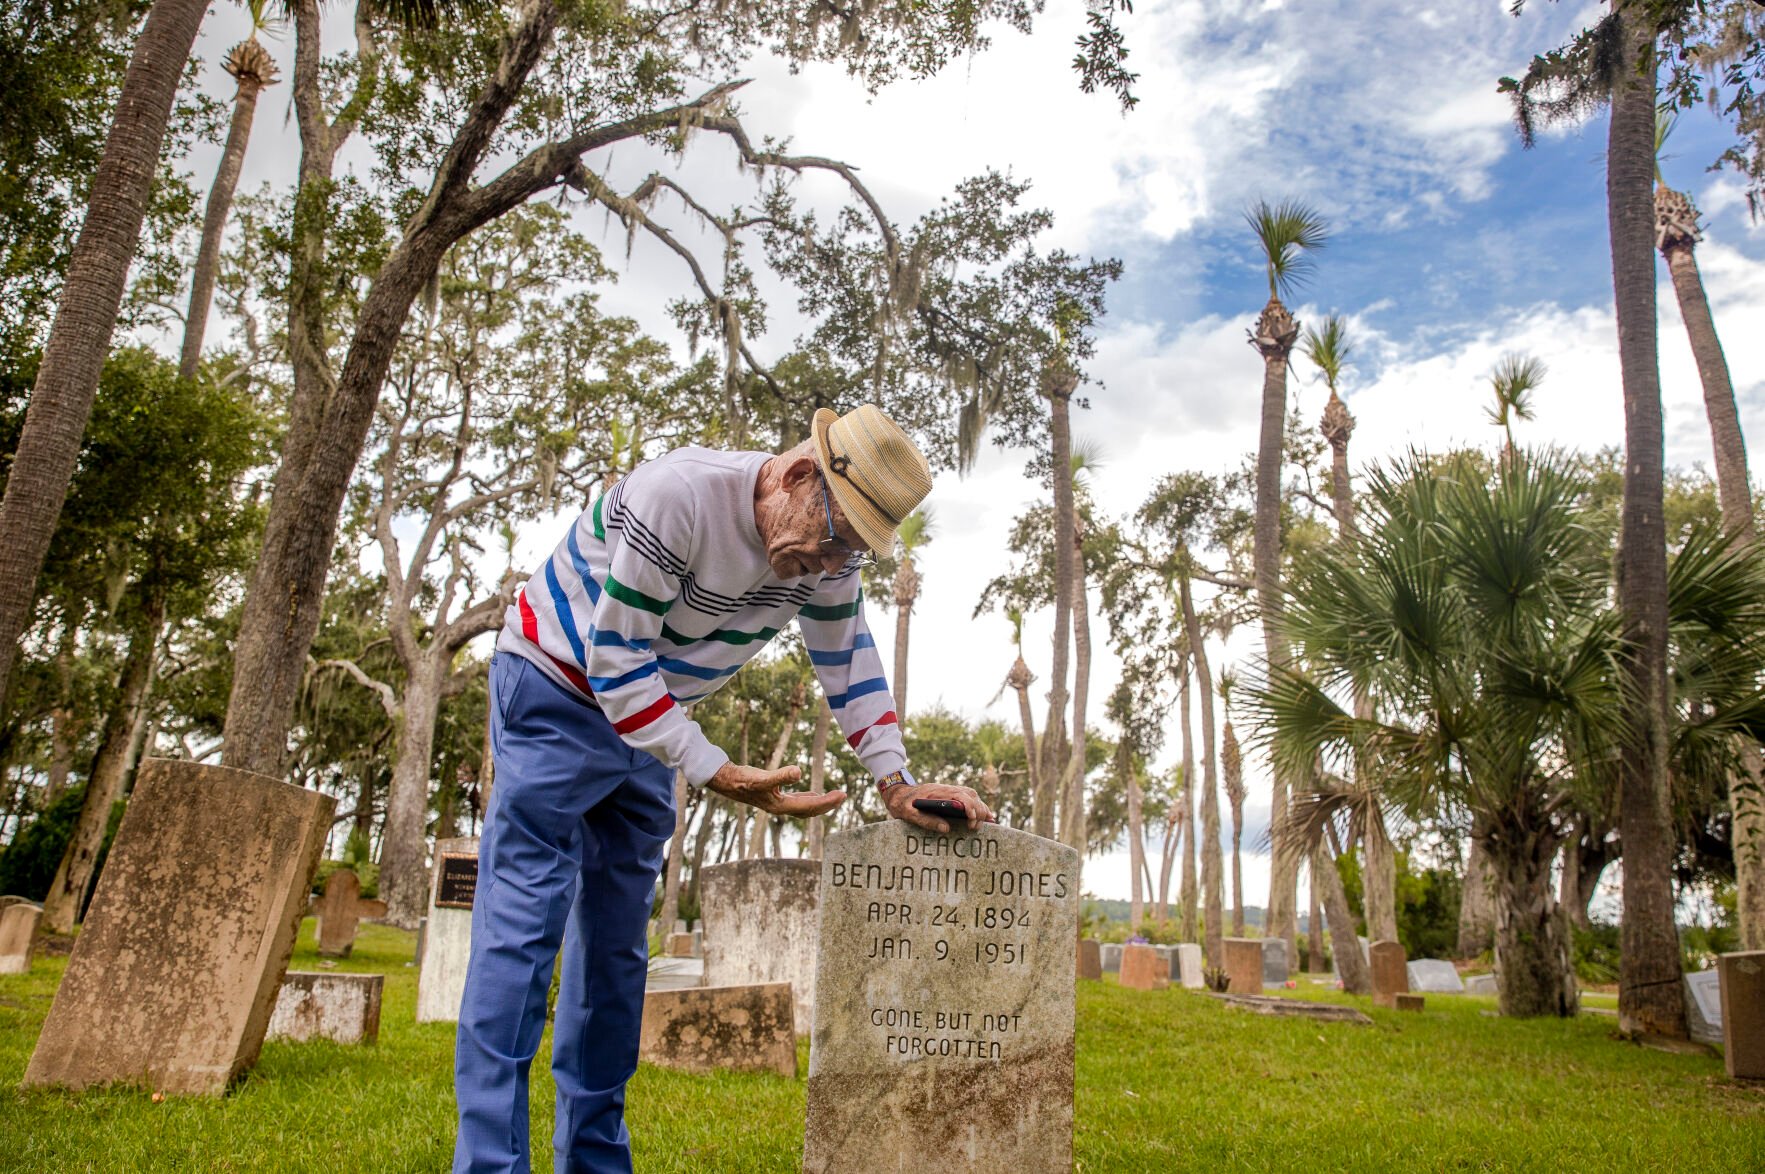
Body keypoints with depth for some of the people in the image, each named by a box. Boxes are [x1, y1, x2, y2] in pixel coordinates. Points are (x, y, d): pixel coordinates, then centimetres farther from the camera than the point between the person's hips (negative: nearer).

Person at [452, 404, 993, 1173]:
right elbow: (614, 656, -29)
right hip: (556, 688, -6)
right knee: (523, 923, -12)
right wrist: (716, 773, -33)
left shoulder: (832, 552, -10)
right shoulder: (679, 495, -31)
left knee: (617, 943, 7)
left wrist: (897, 784, -10)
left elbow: (850, 664, 1)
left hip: (651, 716, 7)